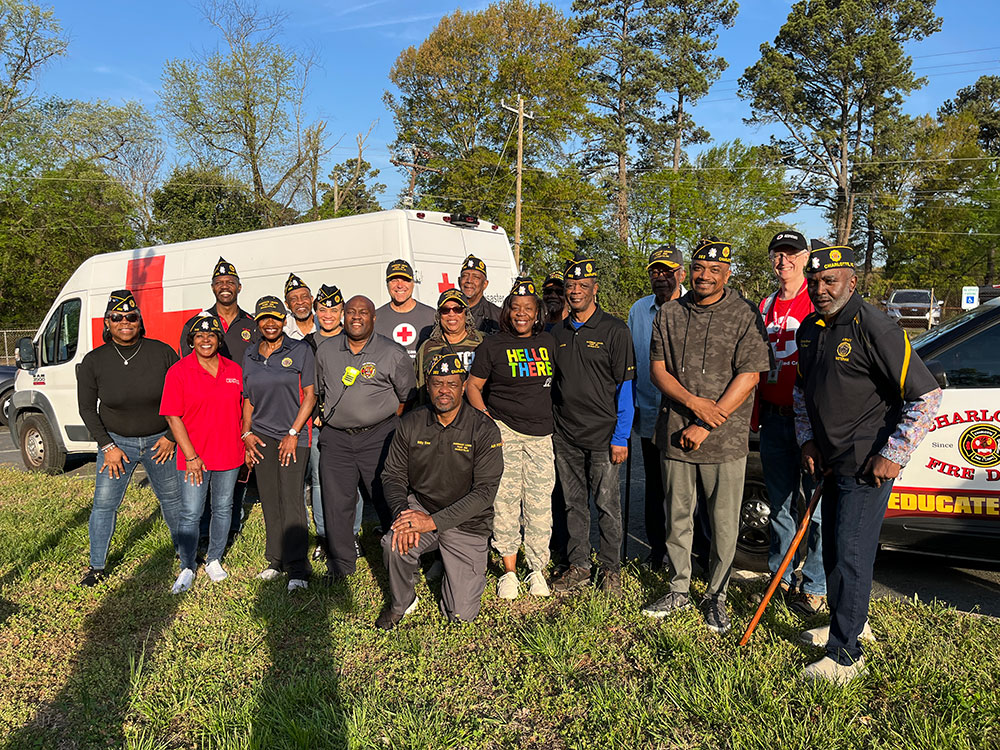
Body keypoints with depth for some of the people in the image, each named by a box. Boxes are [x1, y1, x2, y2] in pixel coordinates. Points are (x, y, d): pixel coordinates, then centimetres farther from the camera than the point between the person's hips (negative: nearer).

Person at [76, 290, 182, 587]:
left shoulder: (162, 353, -10)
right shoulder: (94, 361, -7)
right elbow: (87, 409, -1)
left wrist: (171, 436, -6)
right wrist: (107, 446, -8)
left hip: (159, 441, 0)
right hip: (116, 441, 0)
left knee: (172, 498, 11)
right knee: (103, 503, 1)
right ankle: (97, 568, 19)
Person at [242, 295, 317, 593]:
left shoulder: (300, 350, -2)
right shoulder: (250, 355, 12)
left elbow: (310, 395, -4)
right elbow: (248, 399, 17)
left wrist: (293, 433, -9)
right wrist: (247, 433, 6)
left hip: (293, 436, -4)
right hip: (261, 437, 4)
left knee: (291, 501, -8)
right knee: (269, 501, 7)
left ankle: (297, 569, -1)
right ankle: (276, 560, 20)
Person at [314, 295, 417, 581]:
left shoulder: (393, 354, -2)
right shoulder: (326, 352, 10)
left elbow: (406, 397, 5)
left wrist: (387, 425, 3)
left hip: (377, 437, -3)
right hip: (335, 437, 4)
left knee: (387, 500, -1)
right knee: (336, 502, 6)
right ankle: (340, 563, 21)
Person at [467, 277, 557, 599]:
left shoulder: (548, 342, 11)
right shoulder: (493, 345, 2)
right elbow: (473, 386, 5)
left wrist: (554, 419, 13)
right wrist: (486, 418, -7)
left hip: (541, 434, 3)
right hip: (503, 429, -2)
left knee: (540, 503, 1)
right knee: (505, 500, -4)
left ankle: (537, 569, 14)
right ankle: (509, 571, 7)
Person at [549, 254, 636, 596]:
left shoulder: (614, 330, -4)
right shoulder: (557, 333, 10)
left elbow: (625, 385, -6)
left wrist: (620, 437, -11)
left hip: (603, 435, -4)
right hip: (564, 436, 4)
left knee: (606, 505, 3)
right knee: (574, 503, 12)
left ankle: (610, 568, 19)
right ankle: (578, 565, 25)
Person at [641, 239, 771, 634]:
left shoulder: (745, 315, -3)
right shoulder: (669, 313, 8)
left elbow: (749, 376, -9)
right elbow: (657, 368, 5)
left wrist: (706, 426, -13)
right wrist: (693, 402, -12)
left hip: (725, 440, -3)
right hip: (675, 435, 3)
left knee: (724, 524, 5)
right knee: (677, 517, 13)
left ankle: (716, 596, 24)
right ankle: (679, 589, 29)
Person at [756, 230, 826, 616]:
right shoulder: (766, 306, 14)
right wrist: (756, 414, 17)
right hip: (774, 420, 6)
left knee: (819, 506, 0)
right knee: (780, 504, 14)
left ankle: (814, 587, 13)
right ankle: (780, 578, 27)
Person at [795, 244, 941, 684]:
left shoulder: (872, 327, -18)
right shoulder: (809, 330, 7)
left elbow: (927, 395, -18)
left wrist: (894, 455, -18)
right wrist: (807, 441, 10)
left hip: (869, 466, -8)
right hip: (831, 462, 8)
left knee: (851, 556, -4)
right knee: (833, 551, 18)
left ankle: (845, 655, 7)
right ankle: (848, 623, 37)